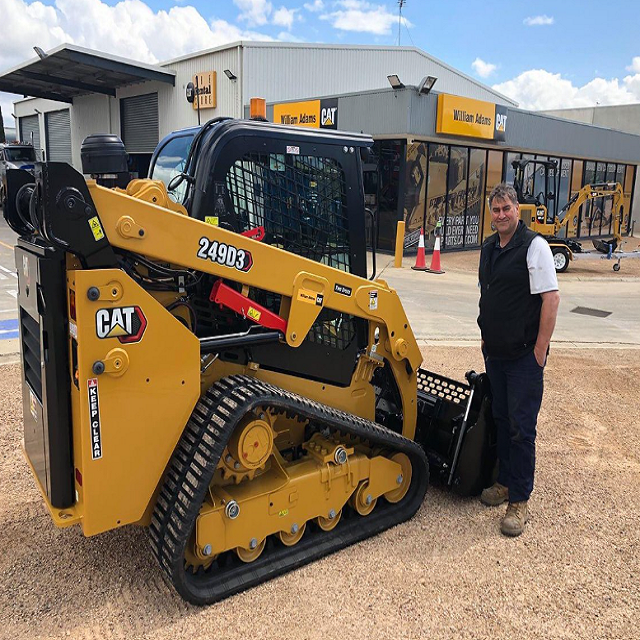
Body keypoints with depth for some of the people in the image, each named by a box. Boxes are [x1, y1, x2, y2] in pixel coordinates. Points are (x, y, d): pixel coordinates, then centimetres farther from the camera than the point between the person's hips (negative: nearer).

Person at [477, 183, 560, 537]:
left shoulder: (533, 245, -13)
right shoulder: (488, 248, 10)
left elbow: (551, 298, -17)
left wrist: (540, 350, -18)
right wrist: (486, 335, 14)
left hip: (524, 355, -7)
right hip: (495, 352, 7)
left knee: (521, 427, -2)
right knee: (501, 420, 15)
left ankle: (519, 501, 9)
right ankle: (506, 481, 30)